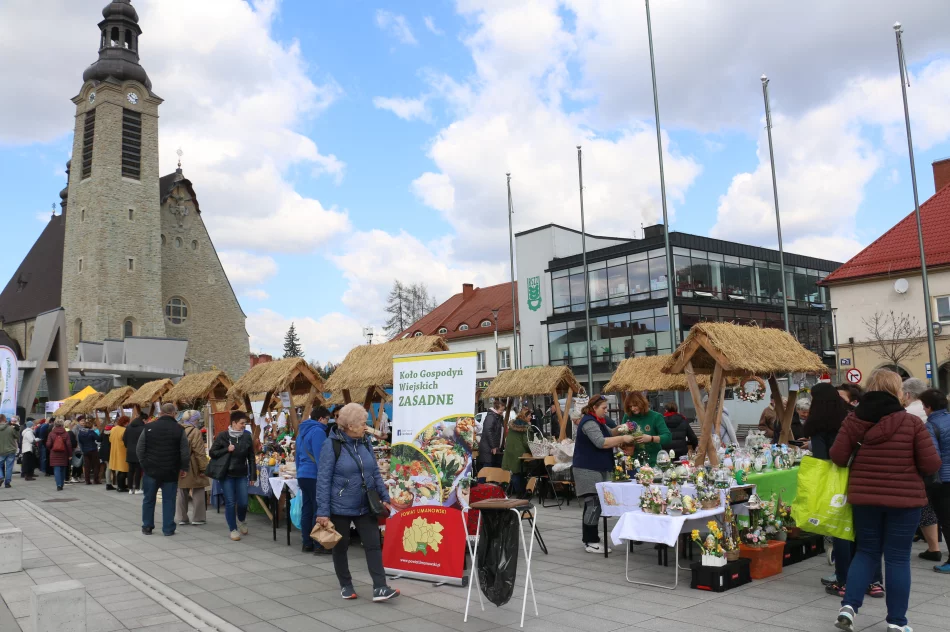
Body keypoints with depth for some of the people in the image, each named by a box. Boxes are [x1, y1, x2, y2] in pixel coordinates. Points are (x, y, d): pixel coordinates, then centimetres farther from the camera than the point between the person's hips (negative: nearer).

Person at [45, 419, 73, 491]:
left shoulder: (51, 433, -4)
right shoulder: (66, 434, -7)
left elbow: (48, 444, -6)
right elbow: (69, 444, -9)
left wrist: (50, 450, 14)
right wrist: (70, 454, -2)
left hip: (54, 455, -1)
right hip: (63, 455, 1)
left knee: (56, 469, -2)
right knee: (63, 470, 13)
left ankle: (59, 485, -16)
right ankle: (61, 485, 20)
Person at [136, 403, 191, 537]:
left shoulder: (149, 427, -1)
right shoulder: (179, 429, -6)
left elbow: (139, 449, 2)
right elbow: (185, 452, -6)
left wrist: (144, 464, 14)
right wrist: (184, 468, 6)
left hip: (150, 470, 2)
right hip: (170, 472, -1)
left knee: (148, 499, 15)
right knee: (169, 500, 6)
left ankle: (147, 526, 23)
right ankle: (168, 529, 7)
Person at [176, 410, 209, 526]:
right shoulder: (195, 432, -13)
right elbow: (200, 453, -16)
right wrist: (203, 467, -10)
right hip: (192, 468, -7)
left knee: (182, 493, 16)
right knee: (198, 493, 4)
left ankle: (182, 518, 19)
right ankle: (197, 518, 6)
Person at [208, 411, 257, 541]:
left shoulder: (247, 436, 0)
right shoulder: (222, 436, -6)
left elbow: (251, 458, 3)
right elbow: (212, 453, -2)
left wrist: (253, 475, 0)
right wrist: (227, 450, -16)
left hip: (241, 474, 2)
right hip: (226, 474, -2)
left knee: (243, 502, 1)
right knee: (230, 503, 0)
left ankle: (242, 520, 32)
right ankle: (233, 529, 14)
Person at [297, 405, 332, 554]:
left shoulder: (302, 431, 16)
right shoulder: (318, 431, -13)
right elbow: (320, 457, -19)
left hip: (302, 475, 9)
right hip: (314, 476, -9)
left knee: (307, 509, 12)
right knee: (318, 511, -4)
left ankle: (306, 543, 16)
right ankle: (318, 545, -2)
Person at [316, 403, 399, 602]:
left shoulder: (365, 444, 5)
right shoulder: (332, 445, -14)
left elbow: (375, 473, 12)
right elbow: (323, 480, -15)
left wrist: (384, 497, 6)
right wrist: (323, 511, -18)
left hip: (366, 506, 5)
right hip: (340, 508, -5)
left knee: (373, 545, -1)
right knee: (341, 547, 11)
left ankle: (379, 588, 1)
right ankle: (346, 585, 28)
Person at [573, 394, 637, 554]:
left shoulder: (598, 421, 18)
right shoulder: (589, 422, -16)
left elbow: (608, 434, 23)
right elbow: (601, 442, -25)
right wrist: (622, 438, -21)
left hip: (597, 469, 11)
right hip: (589, 470, -11)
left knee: (593, 505, 12)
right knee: (593, 505, -11)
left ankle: (589, 539, 17)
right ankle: (591, 542, -8)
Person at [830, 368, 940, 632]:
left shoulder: (854, 419, -2)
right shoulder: (911, 422, -10)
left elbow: (838, 457, -4)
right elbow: (931, 465, -9)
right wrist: (909, 466, 11)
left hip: (864, 496, 3)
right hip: (904, 498, -3)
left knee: (866, 551, 17)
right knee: (898, 558, 7)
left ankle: (849, 605, 5)